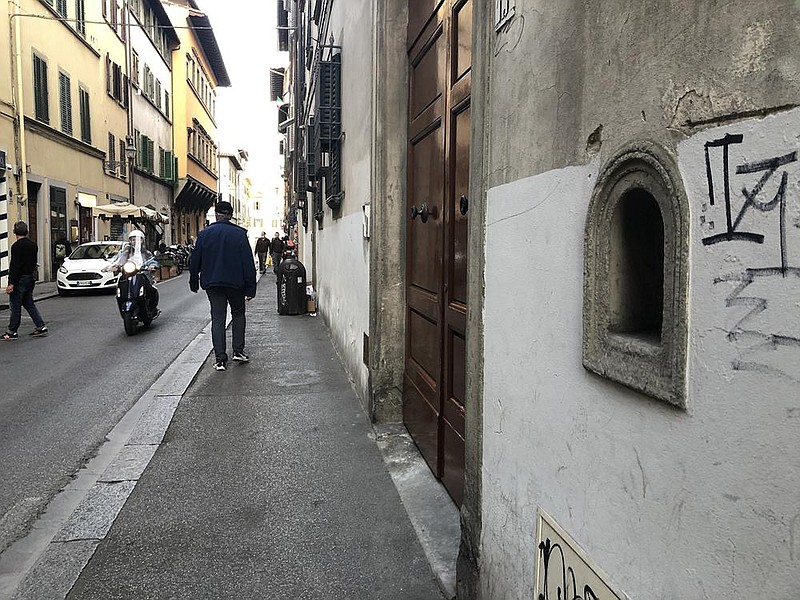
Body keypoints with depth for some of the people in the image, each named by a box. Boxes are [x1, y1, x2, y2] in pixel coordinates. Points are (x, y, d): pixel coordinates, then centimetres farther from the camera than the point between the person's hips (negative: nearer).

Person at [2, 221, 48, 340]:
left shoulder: (17, 246, -16)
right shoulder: (33, 244, 9)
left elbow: (14, 266, -19)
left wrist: (11, 283, -18)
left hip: (20, 279, -8)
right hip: (30, 277, 8)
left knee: (15, 305, 0)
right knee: (29, 304, 14)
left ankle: (11, 332, 6)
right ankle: (41, 327, 10)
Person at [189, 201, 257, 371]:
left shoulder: (204, 234, 1)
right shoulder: (240, 234, -6)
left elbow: (195, 261, 5)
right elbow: (248, 263, -8)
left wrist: (194, 282, 17)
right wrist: (250, 287, -5)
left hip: (212, 284, 2)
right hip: (235, 284, -1)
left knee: (217, 319, 4)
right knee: (238, 315, 18)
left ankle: (220, 359, 1)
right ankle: (238, 351, 12)